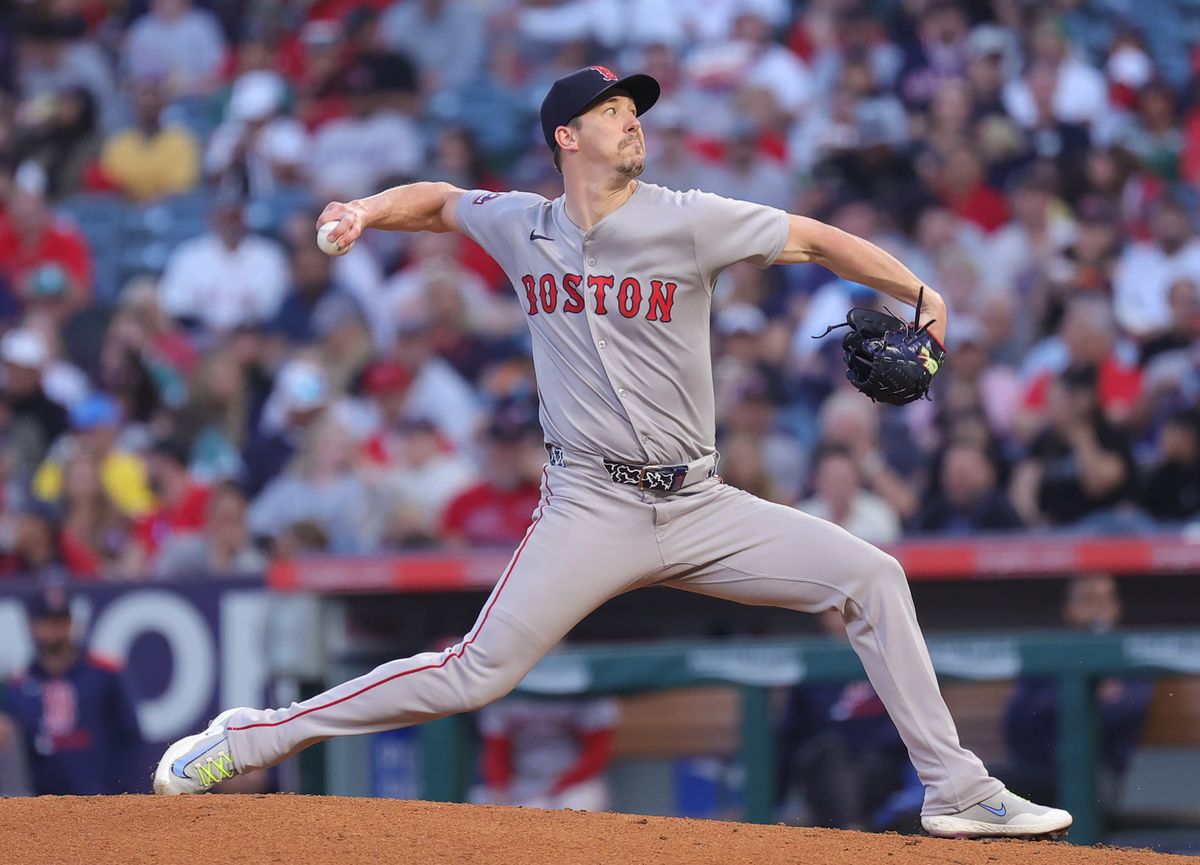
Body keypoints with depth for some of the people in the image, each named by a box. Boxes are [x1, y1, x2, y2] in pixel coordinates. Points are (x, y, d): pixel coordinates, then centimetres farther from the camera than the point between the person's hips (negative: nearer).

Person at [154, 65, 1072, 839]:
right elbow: (442, 201, 23)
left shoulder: (687, 222, -3)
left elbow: (817, 239, -1)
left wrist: (919, 295, -11)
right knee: (474, 676, -12)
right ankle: (252, 738, -1)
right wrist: (370, 209, 4)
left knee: (872, 576, -9)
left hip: (699, 507, 1)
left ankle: (957, 792, -2)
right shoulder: (522, 227, 4)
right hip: (592, 511, -1)